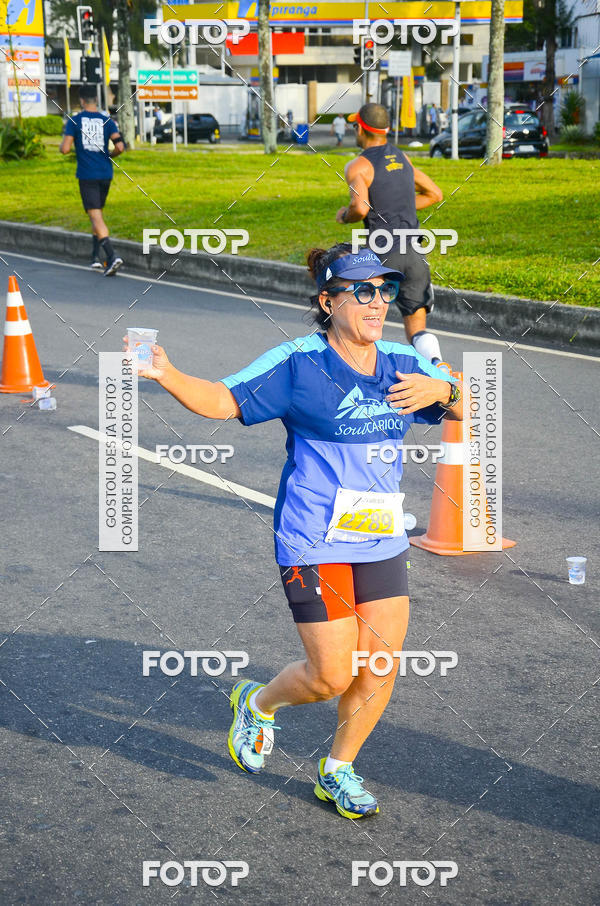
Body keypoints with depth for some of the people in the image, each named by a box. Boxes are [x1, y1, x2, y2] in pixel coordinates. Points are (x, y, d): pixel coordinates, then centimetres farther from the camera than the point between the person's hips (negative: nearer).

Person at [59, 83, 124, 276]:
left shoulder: (74, 121, -3)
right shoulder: (107, 121, 4)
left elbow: (65, 149, -9)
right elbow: (120, 147, -5)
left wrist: (63, 144, 14)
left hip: (87, 175, -4)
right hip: (105, 174, 4)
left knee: (96, 216, -9)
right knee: (97, 213, 19)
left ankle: (112, 256, -27)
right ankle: (97, 258, 21)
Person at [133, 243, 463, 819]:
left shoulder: (402, 363, 5)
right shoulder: (296, 363, -9)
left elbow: (465, 409, 12)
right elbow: (222, 400, -7)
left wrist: (442, 390, -11)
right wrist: (166, 374, -24)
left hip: (382, 540, 5)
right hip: (314, 545, -5)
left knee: (380, 669, 7)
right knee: (332, 675, -3)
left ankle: (337, 771, 30)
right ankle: (258, 703, 31)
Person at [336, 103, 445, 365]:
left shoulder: (358, 166, -5)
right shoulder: (401, 157, 15)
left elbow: (360, 208, -22)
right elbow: (435, 194, 23)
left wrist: (344, 216, 0)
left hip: (382, 255, -5)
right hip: (415, 254, 5)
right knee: (417, 328, 2)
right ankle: (436, 364, -25)